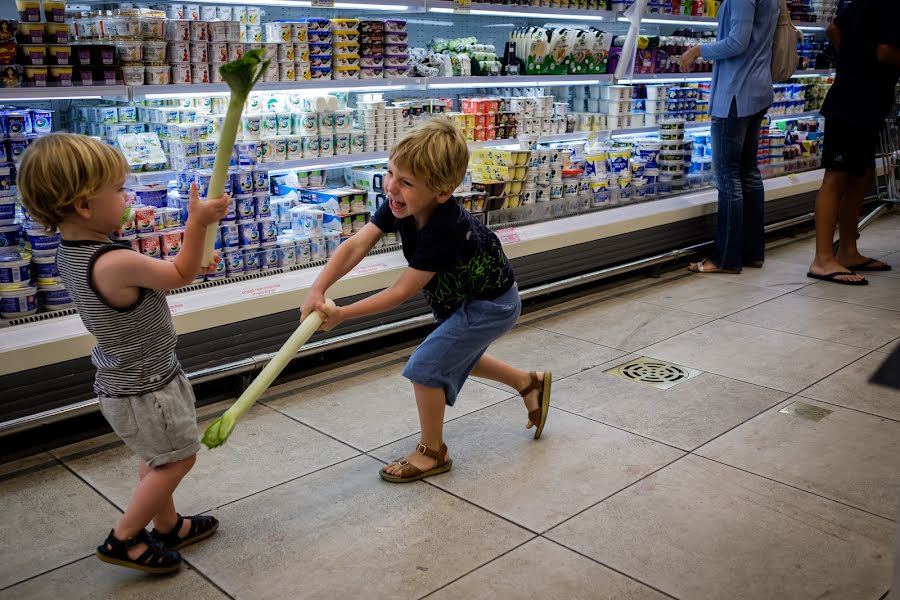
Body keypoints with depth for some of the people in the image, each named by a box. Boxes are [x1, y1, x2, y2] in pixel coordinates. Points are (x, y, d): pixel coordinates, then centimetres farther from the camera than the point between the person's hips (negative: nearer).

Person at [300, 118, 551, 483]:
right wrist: (318, 291, -37)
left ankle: (433, 453, 10)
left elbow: (402, 292, -35)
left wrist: (342, 314, -34)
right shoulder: (400, 206, -19)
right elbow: (357, 245, -25)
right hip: (465, 299, 9)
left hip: (490, 306, -9)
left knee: (426, 367, -12)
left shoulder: (444, 231, -40)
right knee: (458, 358, 28)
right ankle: (530, 383, 48)